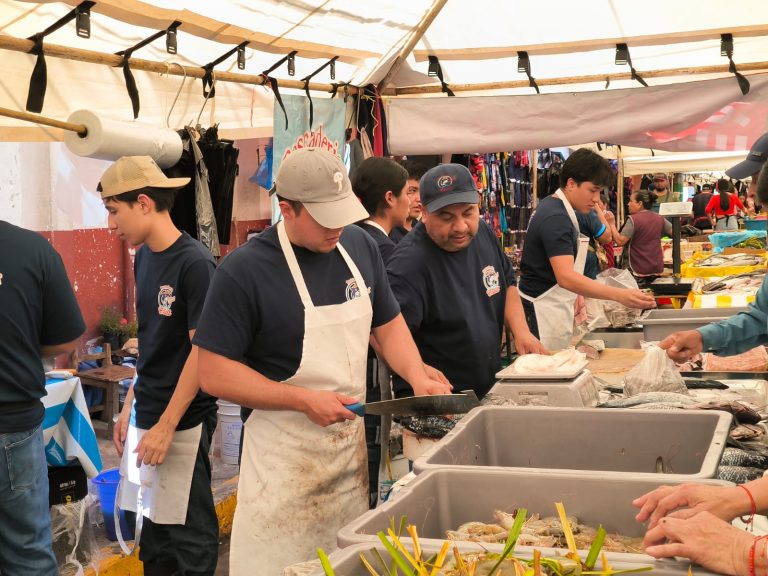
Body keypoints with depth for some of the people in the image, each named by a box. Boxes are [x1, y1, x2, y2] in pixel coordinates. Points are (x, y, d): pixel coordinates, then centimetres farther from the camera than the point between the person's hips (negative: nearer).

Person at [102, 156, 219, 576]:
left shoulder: (194, 263, -16)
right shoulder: (144, 258, 7)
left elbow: (202, 350, -16)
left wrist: (166, 426, -16)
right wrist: (130, 408, 14)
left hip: (182, 423, -7)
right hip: (146, 415, 7)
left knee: (187, 531, 4)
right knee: (152, 525, 16)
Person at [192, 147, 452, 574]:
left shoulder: (359, 245, 1)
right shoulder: (244, 270, -17)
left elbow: (388, 323, 13)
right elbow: (215, 374, -15)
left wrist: (418, 377, -5)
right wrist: (304, 400, -21)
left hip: (353, 442, 6)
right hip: (285, 455, -5)